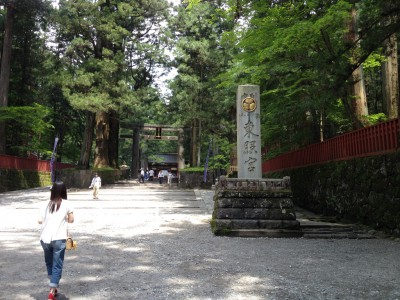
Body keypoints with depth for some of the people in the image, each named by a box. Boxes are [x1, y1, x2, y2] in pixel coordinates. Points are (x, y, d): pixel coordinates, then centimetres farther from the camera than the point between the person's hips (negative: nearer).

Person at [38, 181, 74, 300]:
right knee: (57, 265, 3)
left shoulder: (47, 204, 8)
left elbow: (40, 221, 4)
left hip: (45, 238, 3)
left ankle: (53, 287, 31)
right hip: (59, 239, -3)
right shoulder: (66, 204, 1)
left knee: (49, 262, 22)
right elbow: (71, 220, 4)